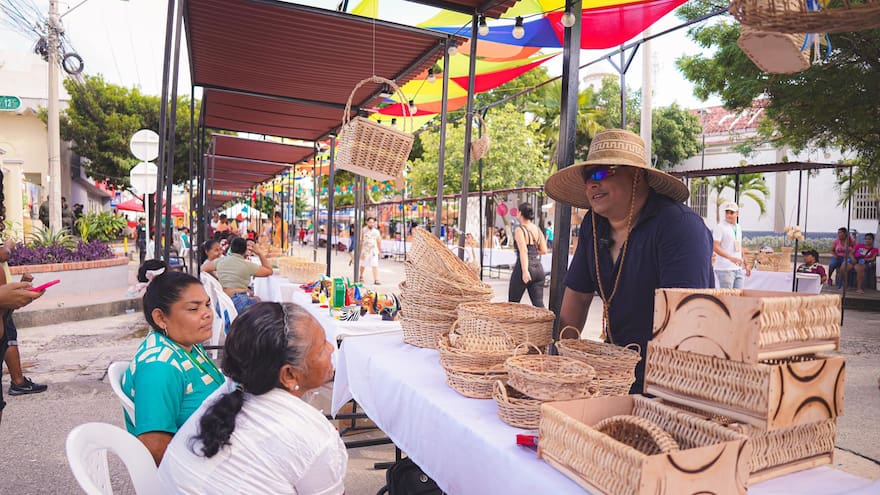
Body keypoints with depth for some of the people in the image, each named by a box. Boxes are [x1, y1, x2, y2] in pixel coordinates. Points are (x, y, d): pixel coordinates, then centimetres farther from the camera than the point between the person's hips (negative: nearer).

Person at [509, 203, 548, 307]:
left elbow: (523, 251, -18)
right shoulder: (537, 229, 11)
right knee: (538, 302, 3)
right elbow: (544, 250, 10)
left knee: (513, 302, 9)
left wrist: (525, 271, -25)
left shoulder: (519, 230, -7)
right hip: (538, 267, 6)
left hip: (523, 268, -6)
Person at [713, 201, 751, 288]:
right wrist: (731, 258, -28)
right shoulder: (720, 227, -7)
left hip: (738, 269, 7)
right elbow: (715, 247, -17)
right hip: (725, 269, -7)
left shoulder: (738, 228, 17)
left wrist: (745, 265, 22)